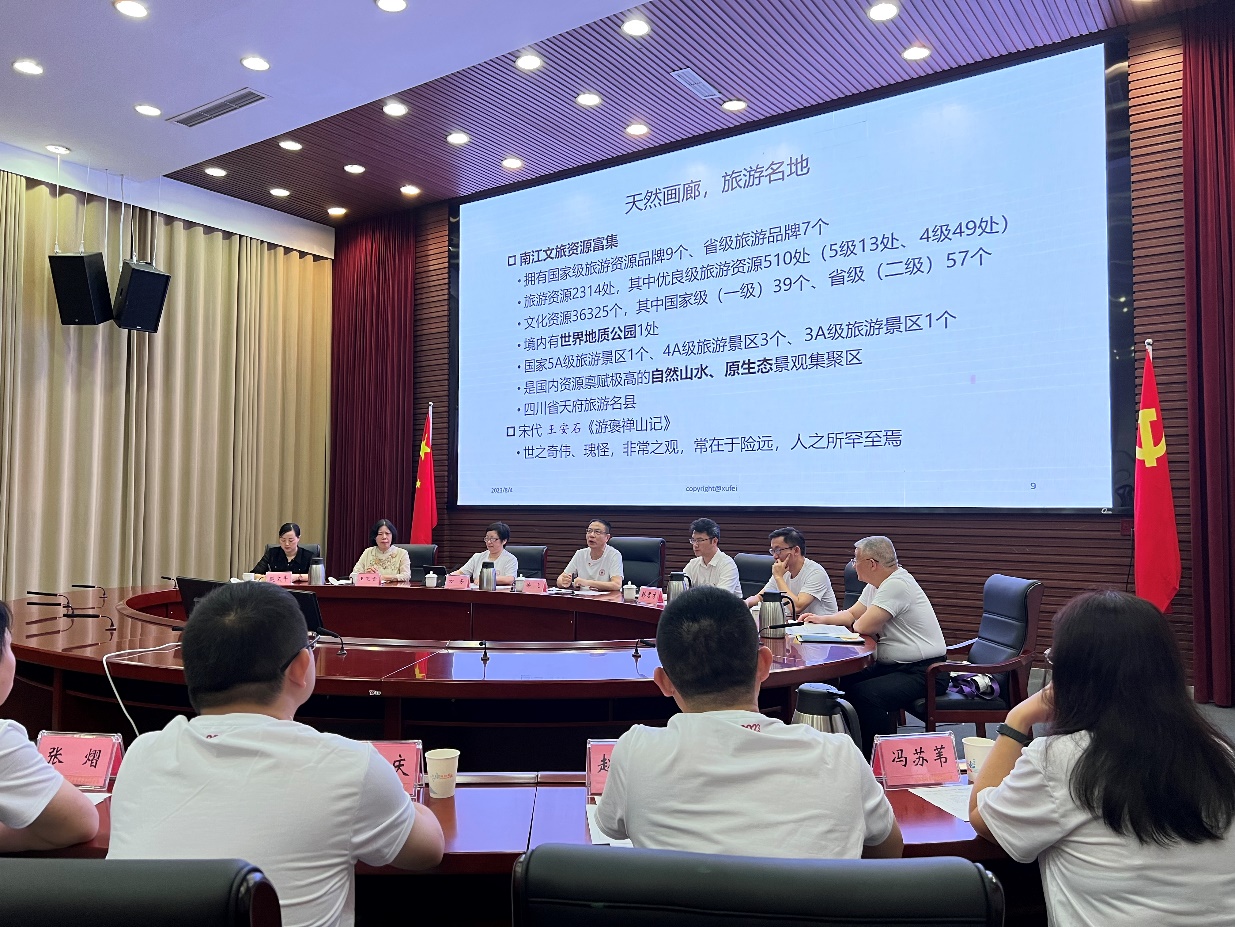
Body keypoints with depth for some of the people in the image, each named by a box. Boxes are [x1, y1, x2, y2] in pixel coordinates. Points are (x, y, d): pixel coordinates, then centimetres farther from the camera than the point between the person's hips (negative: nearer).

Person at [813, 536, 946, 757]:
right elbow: (852, 615, 25)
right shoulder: (875, 585, 11)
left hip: (925, 672, -10)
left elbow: (863, 626, -21)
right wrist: (822, 619, 17)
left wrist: (855, 623, 1)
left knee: (865, 693, -27)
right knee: (845, 682, 0)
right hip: (895, 665, 10)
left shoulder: (896, 585, -20)